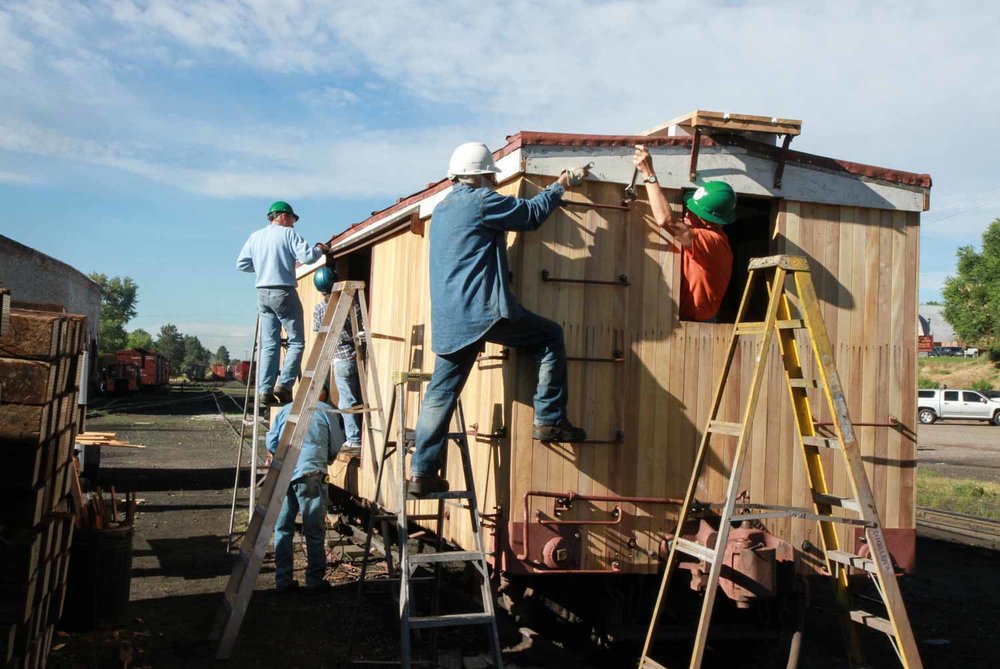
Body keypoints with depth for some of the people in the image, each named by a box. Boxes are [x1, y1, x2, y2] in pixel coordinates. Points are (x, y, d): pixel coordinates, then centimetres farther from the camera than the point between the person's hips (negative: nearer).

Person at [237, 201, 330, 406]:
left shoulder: (255, 236, 12)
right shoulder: (288, 233, -4)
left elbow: (241, 264, 12)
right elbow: (306, 257, -14)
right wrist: (320, 249, 5)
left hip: (262, 293, 6)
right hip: (283, 292, -6)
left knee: (269, 344, 9)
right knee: (296, 341, 1)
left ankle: (265, 390, 4)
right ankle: (284, 384, -11)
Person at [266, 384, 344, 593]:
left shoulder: (285, 410, 20)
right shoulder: (326, 411, 9)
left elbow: (271, 442, 17)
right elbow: (336, 447, 9)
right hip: (310, 474, -4)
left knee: (282, 529, 12)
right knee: (314, 531, 3)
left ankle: (282, 580, 15)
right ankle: (315, 581, 8)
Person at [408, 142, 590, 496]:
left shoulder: (441, 209, 24)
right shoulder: (480, 201, -2)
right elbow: (531, 213, 5)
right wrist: (561, 185, 21)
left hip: (447, 322, 8)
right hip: (483, 310, -8)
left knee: (441, 394, 9)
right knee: (550, 336, 7)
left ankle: (421, 473, 8)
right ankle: (549, 420, 3)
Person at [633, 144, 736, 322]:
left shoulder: (710, 241, -22)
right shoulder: (713, 238, 8)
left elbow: (666, 220, -34)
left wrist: (648, 173, -28)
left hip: (695, 322, -9)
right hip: (692, 320, 9)